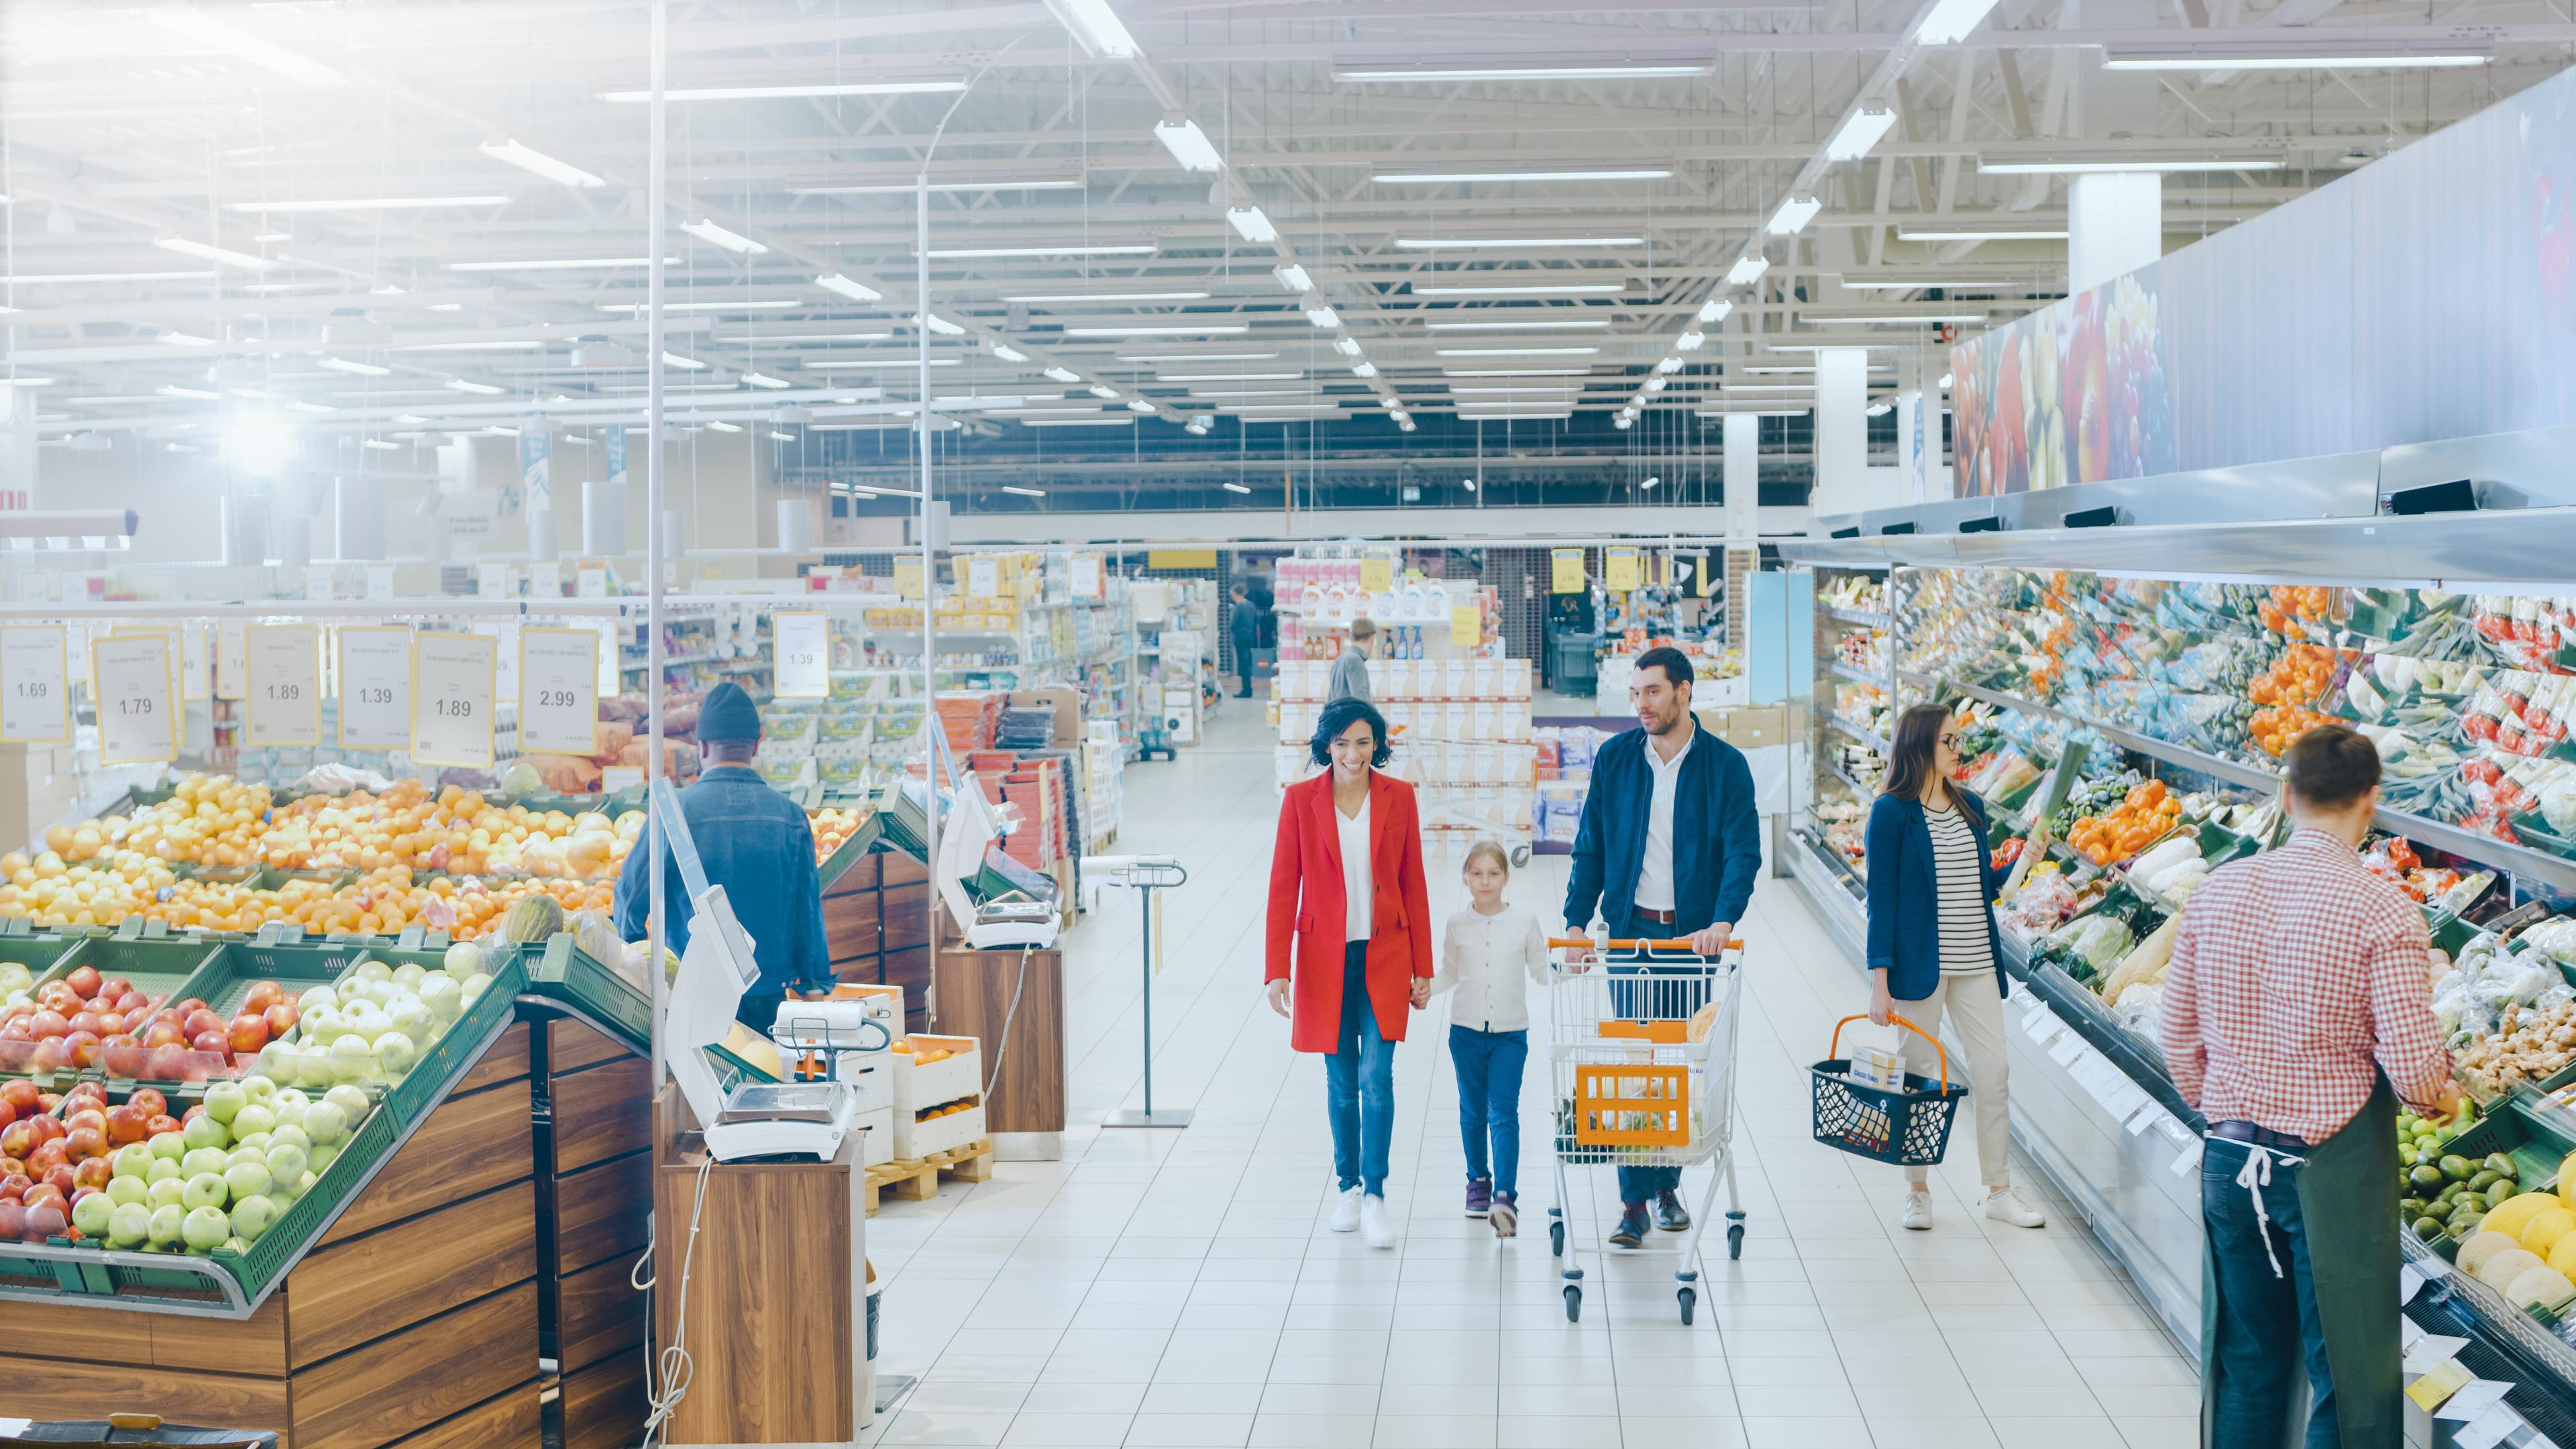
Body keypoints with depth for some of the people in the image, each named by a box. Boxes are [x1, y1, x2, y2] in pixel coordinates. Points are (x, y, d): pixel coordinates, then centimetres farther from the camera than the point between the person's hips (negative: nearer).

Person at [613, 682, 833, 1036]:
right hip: (769, 995, 2)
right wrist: (815, 985, 14)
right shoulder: (790, 815, -2)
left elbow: (631, 894, 0)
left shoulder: (677, 812, -9)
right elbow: (809, 908, 3)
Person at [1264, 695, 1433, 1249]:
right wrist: (1277, 970, -8)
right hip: (1325, 959, 0)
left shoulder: (1398, 797, 0)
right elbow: (1283, 887, -3)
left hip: (1384, 957, 0)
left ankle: (1375, 1197, -1)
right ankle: (1348, 1187, 25)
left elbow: (1414, 885, 4)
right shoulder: (1300, 800, -3)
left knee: (1377, 1078, -8)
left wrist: (1422, 968, 3)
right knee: (1341, 1082, 9)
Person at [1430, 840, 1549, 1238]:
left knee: (1504, 1113, -10)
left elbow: (1542, 973, 4)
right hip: (1466, 1030, 2)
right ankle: (1479, 1180, 30)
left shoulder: (1525, 922, -2)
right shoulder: (1457, 925, 2)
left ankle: (1505, 1197, -16)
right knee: (1473, 1112, 13)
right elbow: (1449, 974, 11)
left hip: (1510, 1033, -2)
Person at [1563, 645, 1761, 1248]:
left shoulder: (1725, 765, -2)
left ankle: (1667, 1185, 22)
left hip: (1694, 933, 0)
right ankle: (1634, 1201, -1)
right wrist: (1576, 920, -3)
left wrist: (1722, 921, -22)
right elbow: (1591, 846, 7)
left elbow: (1743, 851, -8)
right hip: (1630, 929, 1)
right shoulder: (1615, 759, 3)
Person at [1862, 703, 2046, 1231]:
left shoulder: (1971, 808, 10)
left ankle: (2000, 1191, 15)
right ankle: (1917, 1191, 18)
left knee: (1992, 1072, 4)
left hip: (1976, 964, 5)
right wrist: (1880, 982, -12)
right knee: (1919, 1075, 5)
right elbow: (1882, 900, -8)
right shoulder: (1892, 812, -7)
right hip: (1921, 964, -5)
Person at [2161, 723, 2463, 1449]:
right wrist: (2442, 1096, 6)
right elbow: (2414, 1069, -17)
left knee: (2246, 1366, 17)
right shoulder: (2383, 911, -15)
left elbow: (2177, 1035, 7)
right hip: (2333, 1170, -5)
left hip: (2231, 1159, 5)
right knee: (2352, 1384, 7)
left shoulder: (2218, 890, 0)